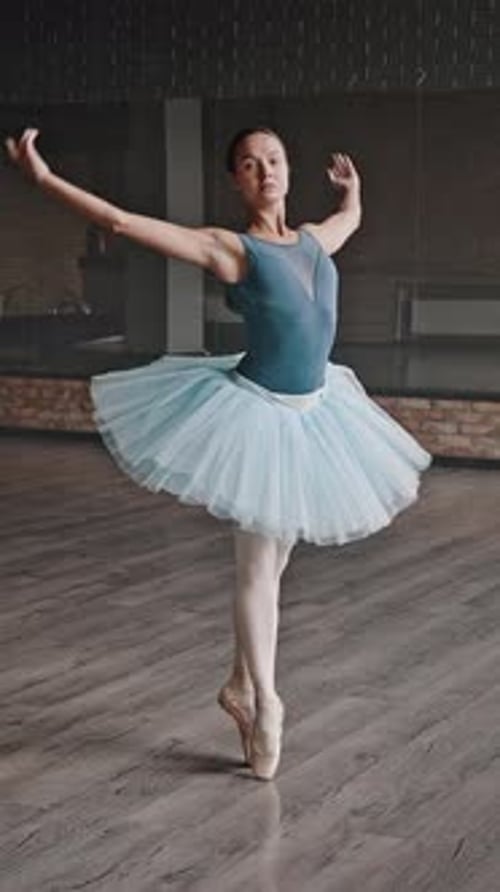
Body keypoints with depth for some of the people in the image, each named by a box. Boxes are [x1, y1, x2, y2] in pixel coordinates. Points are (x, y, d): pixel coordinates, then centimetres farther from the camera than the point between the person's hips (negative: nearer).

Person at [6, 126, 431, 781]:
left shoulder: (313, 240, 9)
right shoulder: (229, 247, -9)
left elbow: (352, 218, 35)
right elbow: (121, 221, -15)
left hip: (313, 411, 7)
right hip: (259, 411, -6)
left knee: (273, 562, 14)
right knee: (258, 565, 1)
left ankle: (242, 686, 28)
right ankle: (265, 702, 14)